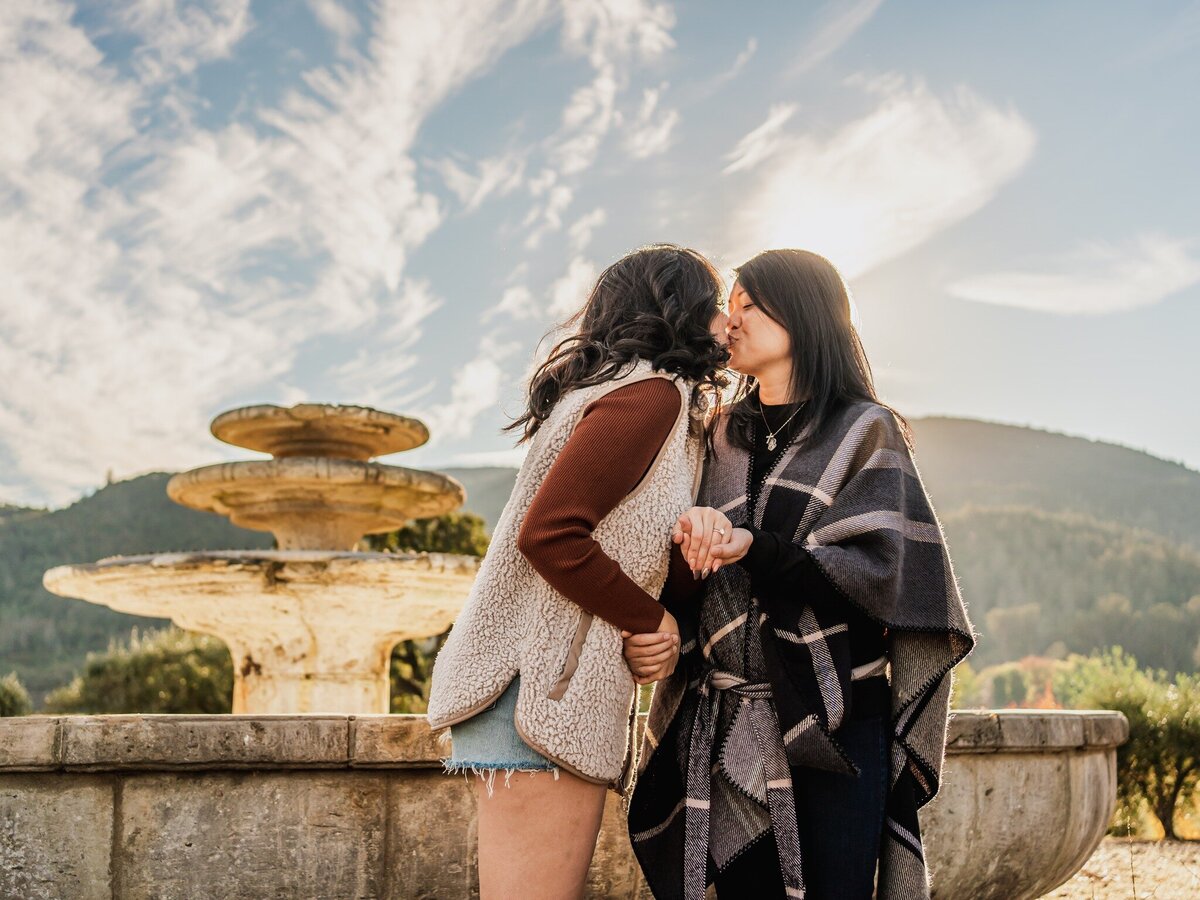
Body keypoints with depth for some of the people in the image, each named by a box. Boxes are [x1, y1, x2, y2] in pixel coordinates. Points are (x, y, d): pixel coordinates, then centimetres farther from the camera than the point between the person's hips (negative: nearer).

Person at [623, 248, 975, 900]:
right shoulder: (722, 438, 14)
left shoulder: (864, 432, 1)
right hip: (729, 730, 4)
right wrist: (644, 637, -8)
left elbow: (876, 572, -10)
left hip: (834, 725, -4)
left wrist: (749, 546, -19)